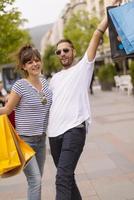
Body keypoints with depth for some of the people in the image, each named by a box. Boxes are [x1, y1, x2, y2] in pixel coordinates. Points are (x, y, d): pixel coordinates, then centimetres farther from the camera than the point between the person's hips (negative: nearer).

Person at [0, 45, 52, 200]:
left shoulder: (44, 82, 4)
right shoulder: (20, 85, -14)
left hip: (41, 139, 6)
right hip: (24, 140, -6)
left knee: (36, 180, 14)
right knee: (35, 180, -11)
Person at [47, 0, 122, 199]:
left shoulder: (83, 67, 5)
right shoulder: (55, 78, 22)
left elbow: (97, 36, -2)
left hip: (74, 129, -6)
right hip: (54, 131, 6)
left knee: (62, 178, -17)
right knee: (66, 176, 15)